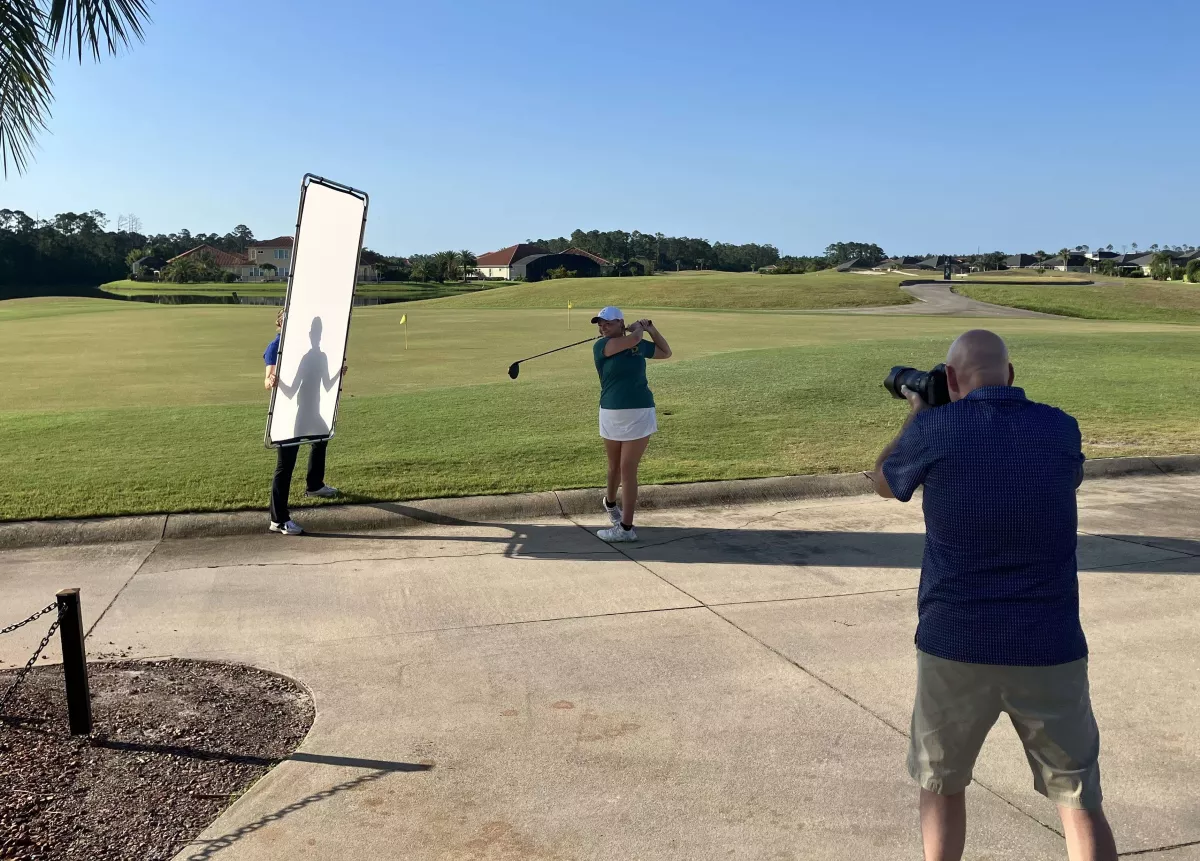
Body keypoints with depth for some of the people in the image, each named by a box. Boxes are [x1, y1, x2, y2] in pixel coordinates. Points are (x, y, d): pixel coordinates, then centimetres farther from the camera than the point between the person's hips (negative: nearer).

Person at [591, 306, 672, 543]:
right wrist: (639, 328, 0)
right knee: (615, 466, 18)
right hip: (611, 415, 1)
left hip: (639, 414, -1)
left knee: (628, 469, -4)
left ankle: (626, 528, 0)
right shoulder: (600, 346, -5)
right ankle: (610, 502, 49)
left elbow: (666, 352, 23)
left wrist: (651, 329, 14)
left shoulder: (639, 344, 5)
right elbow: (632, 339, -20)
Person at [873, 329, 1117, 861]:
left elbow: (885, 483, 11)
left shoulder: (935, 429, -10)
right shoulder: (1060, 429, -1)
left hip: (954, 647, -1)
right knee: (1080, 801, 14)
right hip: (1051, 649, 2)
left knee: (941, 783, 20)